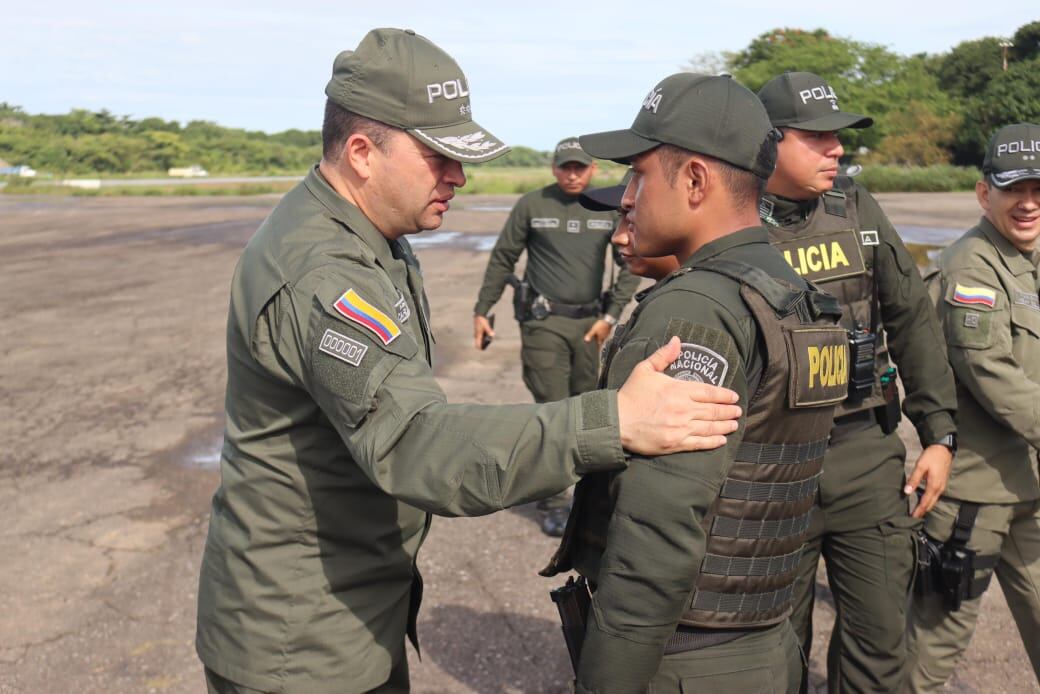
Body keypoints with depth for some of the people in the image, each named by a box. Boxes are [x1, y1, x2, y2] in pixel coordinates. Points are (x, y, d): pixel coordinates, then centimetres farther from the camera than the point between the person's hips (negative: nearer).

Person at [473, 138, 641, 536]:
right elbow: (502, 260, 5)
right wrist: (482, 310, 3)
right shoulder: (532, 205, -1)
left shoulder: (610, 209, 4)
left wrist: (611, 316, 0)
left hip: (589, 323, 3)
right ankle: (554, 503, 3)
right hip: (544, 323, -3)